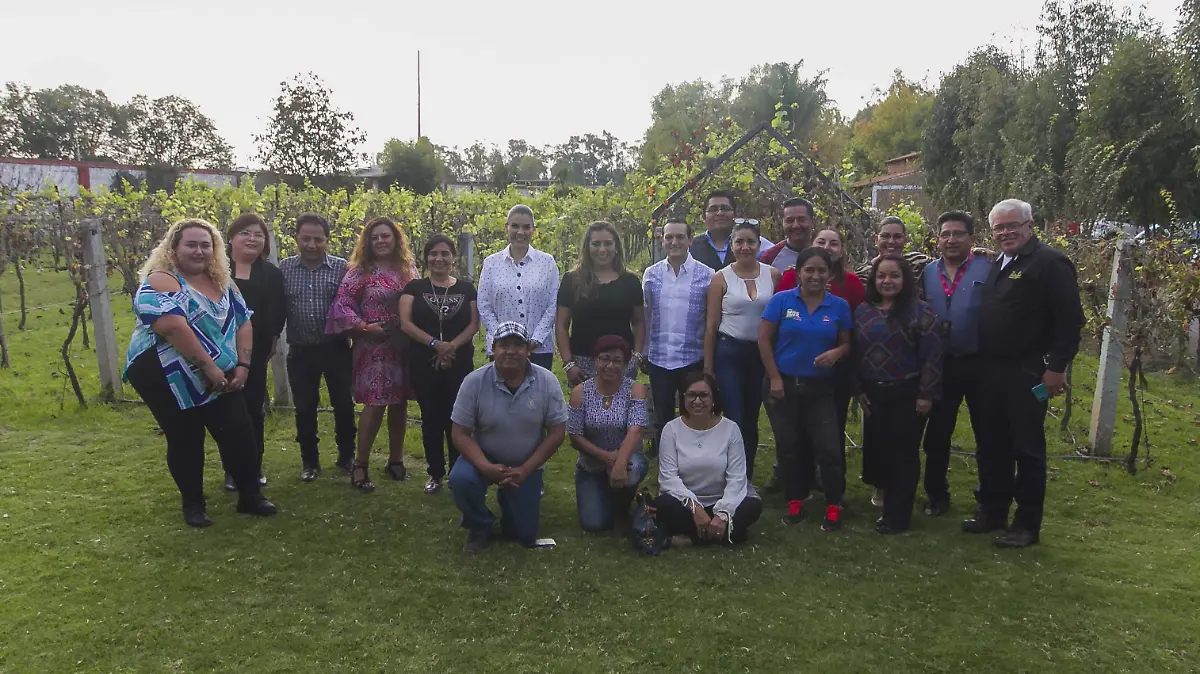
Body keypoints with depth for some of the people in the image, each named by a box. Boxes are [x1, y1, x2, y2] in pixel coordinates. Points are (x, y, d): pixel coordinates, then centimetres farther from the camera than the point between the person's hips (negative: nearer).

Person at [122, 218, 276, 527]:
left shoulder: (222, 282, 9)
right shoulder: (161, 280, -13)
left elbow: (243, 323, 9)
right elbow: (172, 326, -26)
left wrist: (242, 365, -4)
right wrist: (208, 367, -26)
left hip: (221, 377, 6)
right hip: (167, 376, -6)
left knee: (240, 432, 3)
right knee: (185, 440, 5)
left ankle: (250, 496, 17)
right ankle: (193, 504, 22)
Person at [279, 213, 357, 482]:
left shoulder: (341, 268, -3)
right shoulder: (284, 269, 2)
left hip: (336, 348, -1)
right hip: (300, 351, 1)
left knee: (344, 404, 8)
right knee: (304, 408, 10)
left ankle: (346, 457, 26)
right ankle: (309, 461, 25)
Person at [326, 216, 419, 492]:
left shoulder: (408, 269, 9)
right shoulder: (360, 271, -4)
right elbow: (342, 305, -9)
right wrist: (365, 327, -15)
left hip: (404, 345, 4)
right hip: (373, 346, -4)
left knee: (399, 402, 10)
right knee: (375, 403, -8)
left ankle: (395, 460, 24)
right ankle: (360, 465, 4)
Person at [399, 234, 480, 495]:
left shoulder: (466, 288, 8)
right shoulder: (415, 287, 5)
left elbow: (474, 324, 1)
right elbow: (406, 323, -5)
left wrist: (452, 346, -15)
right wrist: (435, 344, -17)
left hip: (459, 365, 0)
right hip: (423, 365, 0)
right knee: (431, 419, 7)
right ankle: (436, 473, 18)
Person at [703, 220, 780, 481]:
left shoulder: (773, 275, 1)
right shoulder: (721, 278, -3)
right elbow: (711, 325, -1)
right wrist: (708, 367, -2)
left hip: (762, 353, 2)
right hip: (729, 352, -2)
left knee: (752, 419, 12)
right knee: (734, 420, -4)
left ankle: (747, 476, 25)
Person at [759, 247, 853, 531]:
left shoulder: (839, 306, 2)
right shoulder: (781, 300, -5)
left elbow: (846, 344, 8)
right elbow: (764, 340, -4)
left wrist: (836, 353, -16)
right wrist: (775, 379, -9)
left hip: (820, 388, 1)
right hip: (784, 385, 0)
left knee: (829, 448, -6)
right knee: (789, 447, 10)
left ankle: (834, 506, 10)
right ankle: (795, 502, 25)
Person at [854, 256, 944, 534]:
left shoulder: (920, 311, -7)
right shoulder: (863, 311, 7)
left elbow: (932, 356, -10)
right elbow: (856, 353, 11)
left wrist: (926, 394, -14)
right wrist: (859, 390, 7)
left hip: (908, 394, -4)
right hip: (874, 394, 4)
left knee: (903, 453, 2)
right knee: (877, 450, 8)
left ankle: (898, 516, 10)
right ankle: (889, 506, 28)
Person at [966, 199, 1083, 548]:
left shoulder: (1050, 263, -9)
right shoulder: (997, 266, 16)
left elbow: (1069, 319, -14)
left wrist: (1057, 367, -18)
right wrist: (982, 362, 13)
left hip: (1027, 374, -8)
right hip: (991, 371, 8)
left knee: (1028, 448, 1)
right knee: (992, 444, 14)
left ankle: (1028, 524, 11)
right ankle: (992, 511, 27)